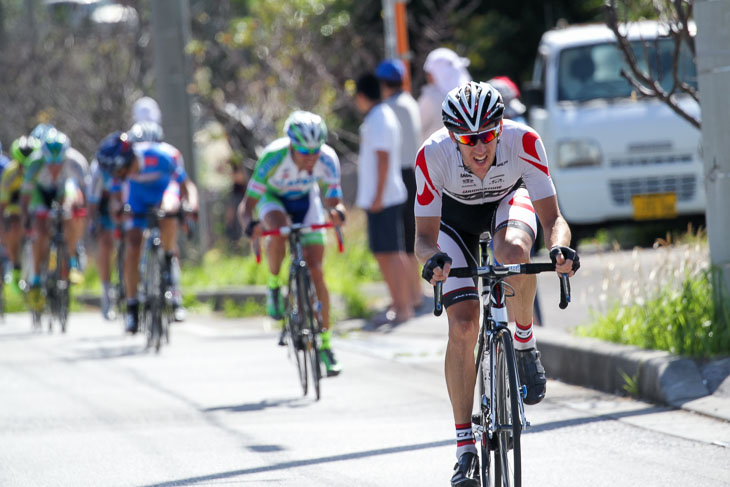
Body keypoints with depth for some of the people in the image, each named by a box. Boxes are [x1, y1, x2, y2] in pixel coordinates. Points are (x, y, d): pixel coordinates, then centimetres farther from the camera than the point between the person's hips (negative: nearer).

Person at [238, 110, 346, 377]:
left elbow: (333, 200, -25)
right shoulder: (273, 157, -36)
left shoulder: (327, 159, -30)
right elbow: (248, 203, -33)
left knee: (315, 272, -8)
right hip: (273, 197, -2)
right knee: (278, 231, -38)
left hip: (306, 200, 2)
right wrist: (249, 224, -55)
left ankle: (325, 345, 2)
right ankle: (274, 286, -10)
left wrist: (337, 212, -49)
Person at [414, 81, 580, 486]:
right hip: (456, 215, 0)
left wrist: (559, 247, -55)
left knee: (514, 252, -38)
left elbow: (552, 217, -33)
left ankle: (525, 342, -9)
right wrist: (433, 258, -51)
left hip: (509, 199, 0)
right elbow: (424, 236, -29)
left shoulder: (523, 142, -35)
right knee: (462, 327, -14)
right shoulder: (433, 155, -34)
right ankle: (464, 446, -4)